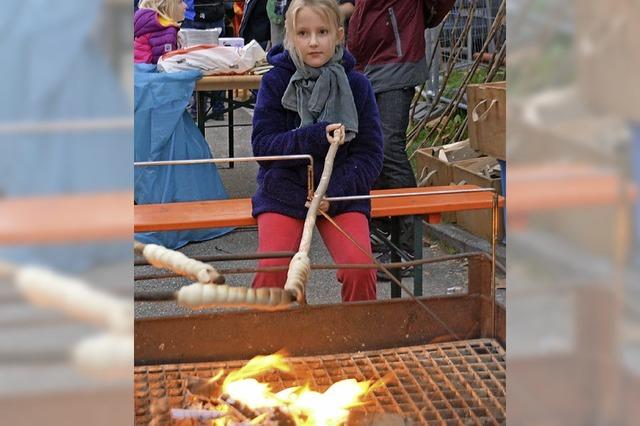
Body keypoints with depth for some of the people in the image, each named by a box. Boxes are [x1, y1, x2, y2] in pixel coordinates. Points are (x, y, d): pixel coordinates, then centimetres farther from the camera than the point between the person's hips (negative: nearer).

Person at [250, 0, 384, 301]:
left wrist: (334, 191, -15)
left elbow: (370, 155, -1)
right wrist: (313, 138, -22)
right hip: (285, 190, 0)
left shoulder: (356, 85, -1)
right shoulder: (276, 81, -2)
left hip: (342, 192, 1)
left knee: (360, 268, -19)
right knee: (272, 270, -19)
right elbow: (262, 144, -7)